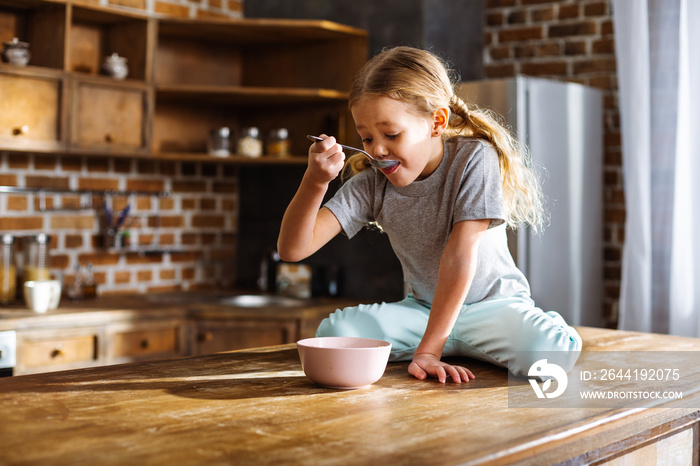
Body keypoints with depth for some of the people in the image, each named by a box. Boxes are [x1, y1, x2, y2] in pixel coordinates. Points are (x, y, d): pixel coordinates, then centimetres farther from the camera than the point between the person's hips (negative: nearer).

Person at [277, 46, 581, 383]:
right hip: (424, 307, 4)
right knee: (333, 331, -18)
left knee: (554, 351, -33)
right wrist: (315, 181, -34)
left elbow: (460, 254, -27)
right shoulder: (372, 184, -11)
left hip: (493, 301, -3)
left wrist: (427, 350, -32)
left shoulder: (474, 159, -20)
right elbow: (292, 249, -16)